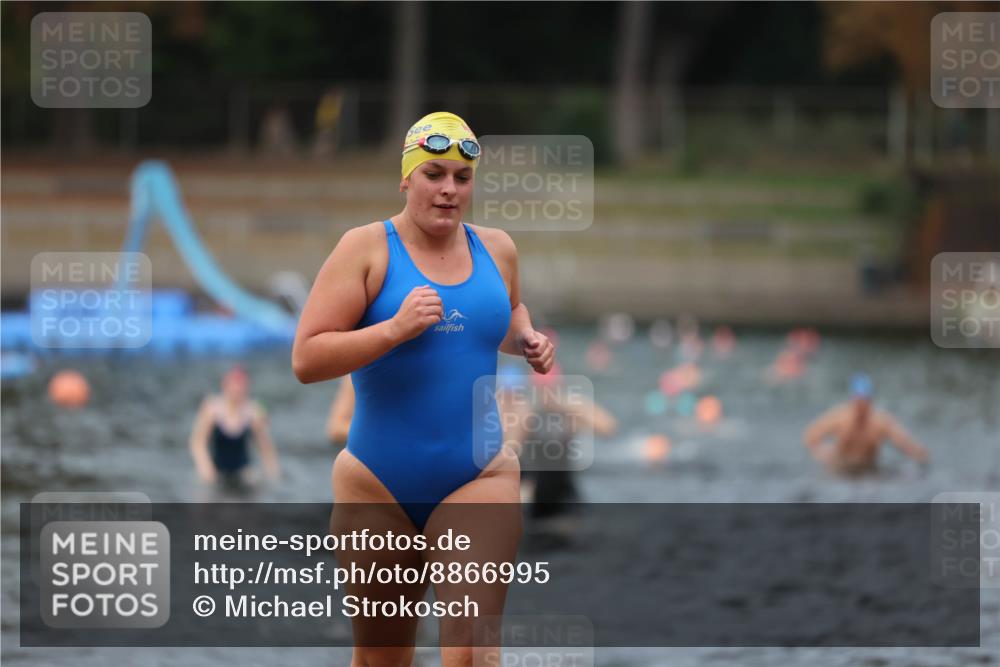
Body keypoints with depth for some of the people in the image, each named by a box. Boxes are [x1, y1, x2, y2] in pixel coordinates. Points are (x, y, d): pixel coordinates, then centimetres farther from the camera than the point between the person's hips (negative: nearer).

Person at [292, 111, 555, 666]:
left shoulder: (497, 249, 7)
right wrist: (395, 329, -23)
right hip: (379, 486, -1)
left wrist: (527, 341, 8)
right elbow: (305, 360, -11)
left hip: (478, 479, 1)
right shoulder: (367, 247, -5)